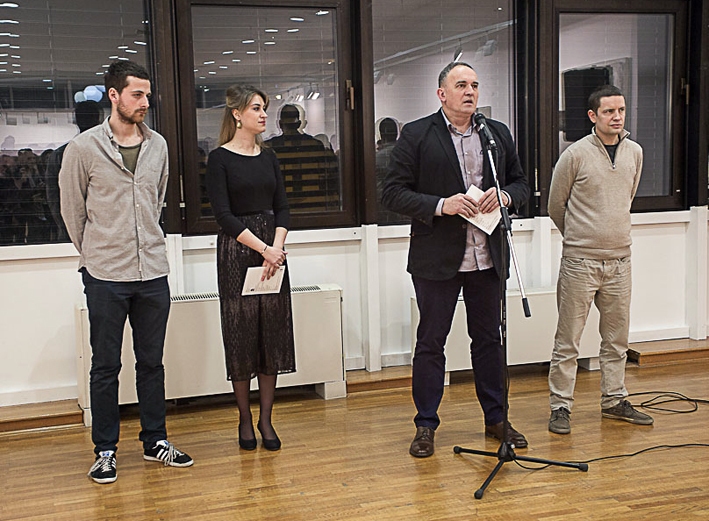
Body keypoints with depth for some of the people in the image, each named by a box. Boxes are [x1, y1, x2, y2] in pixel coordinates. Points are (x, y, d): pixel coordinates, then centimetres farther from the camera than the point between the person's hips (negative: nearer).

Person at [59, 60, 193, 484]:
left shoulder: (158, 145, 7)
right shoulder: (84, 148, -5)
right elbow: (72, 210, 3)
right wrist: (94, 254, 8)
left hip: (154, 273, 4)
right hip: (105, 276, -3)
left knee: (152, 362, 12)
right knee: (106, 367, 5)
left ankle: (156, 441, 24)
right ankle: (105, 450, 17)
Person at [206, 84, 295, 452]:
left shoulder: (268, 157, 12)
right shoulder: (220, 159, -4)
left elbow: (282, 207, 6)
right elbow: (224, 215, -11)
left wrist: (277, 247, -11)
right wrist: (263, 249, -17)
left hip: (272, 252, 5)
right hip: (236, 253, -5)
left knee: (273, 334, 5)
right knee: (241, 336, 2)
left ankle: (265, 419, 14)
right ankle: (245, 419, 15)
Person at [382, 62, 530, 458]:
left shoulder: (499, 134, 10)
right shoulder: (417, 135, -4)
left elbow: (521, 183, 16)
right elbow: (393, 193, -8)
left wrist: (505, 196, -7)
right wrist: (441, 205, -19)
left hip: (487, 257, 4)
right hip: (438, 259, -4)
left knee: (490, 339, 13)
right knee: (431, 343, 5)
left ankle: (497, 419, 27)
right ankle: (426, 426, 17)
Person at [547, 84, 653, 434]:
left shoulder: (634, 153, 7)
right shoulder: (576, 154, -9)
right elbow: (555, 206, 2)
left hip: (620, 260, 5)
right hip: (579, 261, -5)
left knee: (617, 338, 13)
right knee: (568, 340, 0)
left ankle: (614, 401, 26)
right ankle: (560, 406, 9)